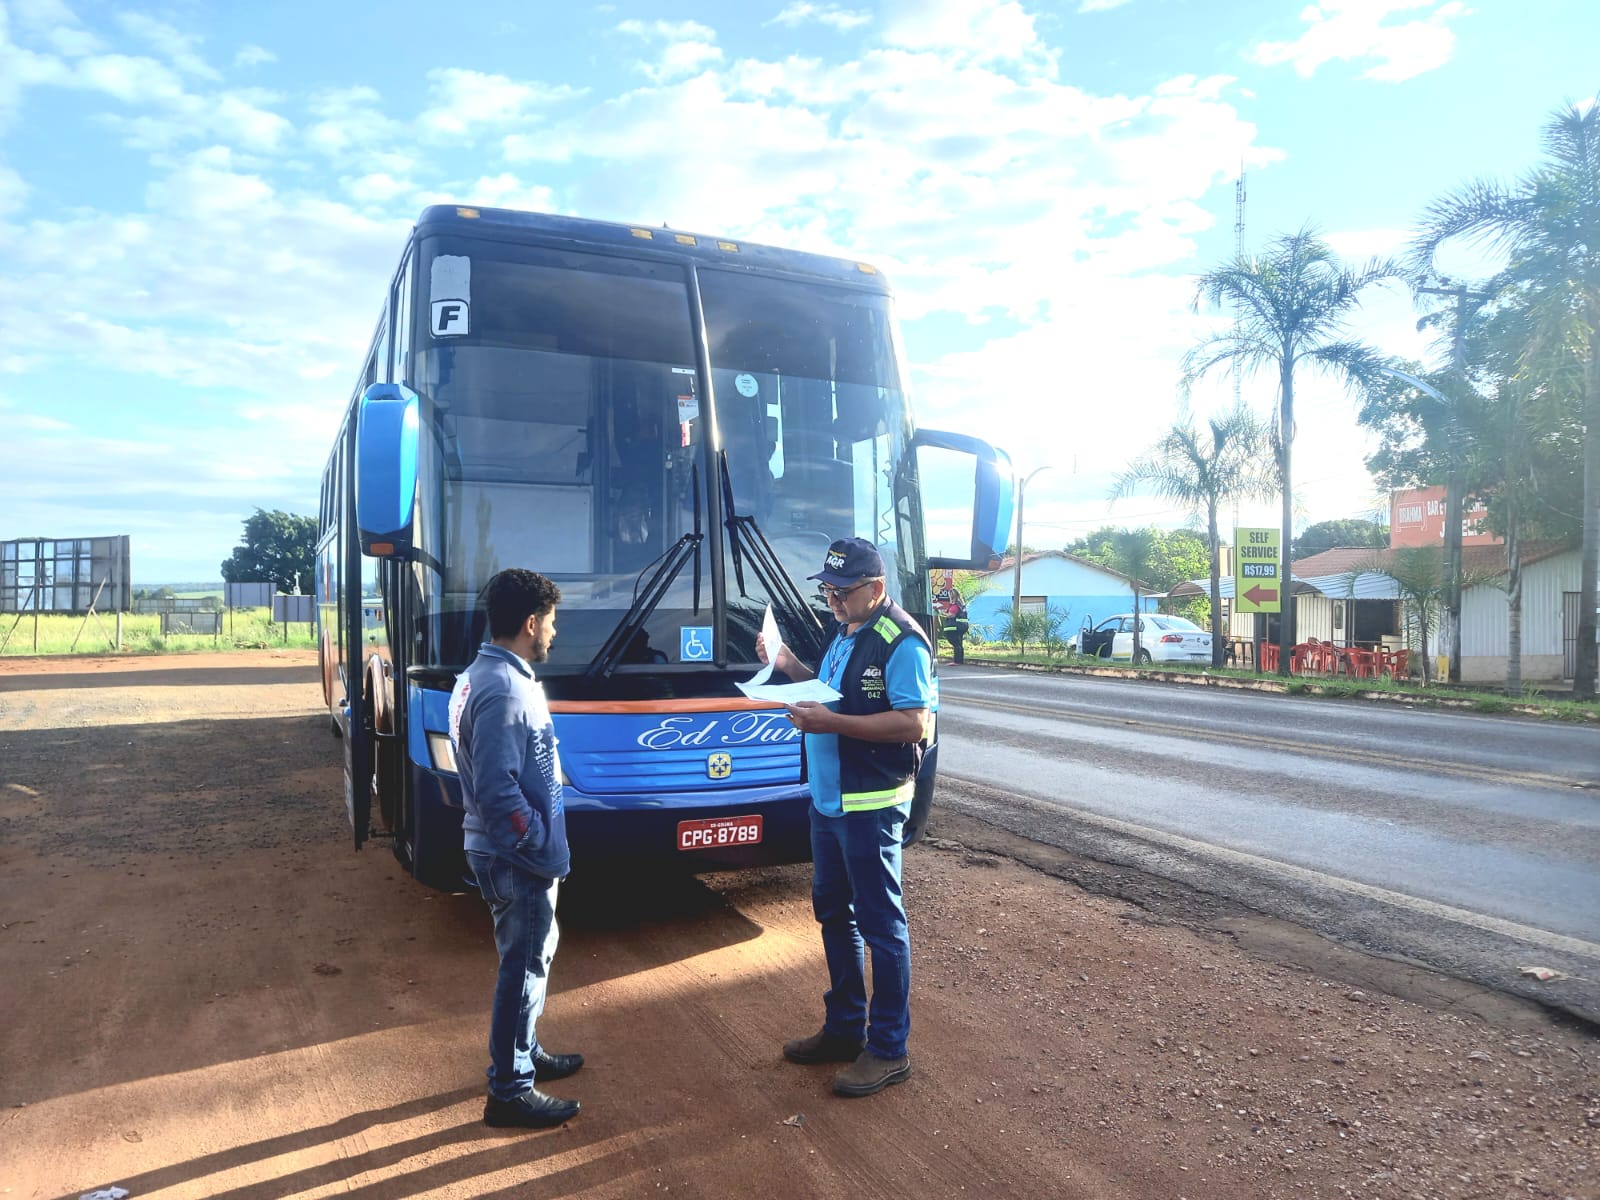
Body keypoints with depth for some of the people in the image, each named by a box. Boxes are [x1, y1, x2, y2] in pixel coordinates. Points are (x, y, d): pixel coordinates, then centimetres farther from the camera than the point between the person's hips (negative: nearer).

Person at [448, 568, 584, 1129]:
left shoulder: (481, 675, 8)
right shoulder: (504, 693, -25)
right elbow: (498, 793, -29)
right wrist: (541, 843, -17)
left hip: (504, 850, 10)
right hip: (517, 858, -10)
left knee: (533, 955, 23)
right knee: (524, 967, 4)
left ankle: (525, 1053, 40)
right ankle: (510, 1092, 19)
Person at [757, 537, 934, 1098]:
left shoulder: (901, 641, -17)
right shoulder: (844, 634, 12)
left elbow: (914, 723, -23)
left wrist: (830, 722, -26)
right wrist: (792, 668, 6)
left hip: (870, 808, -10)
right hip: (827, 800, 10)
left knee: (880, 922, 2)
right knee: (833, 911, 17)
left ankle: (889, 1050, 15)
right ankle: (844, 1028, 33)